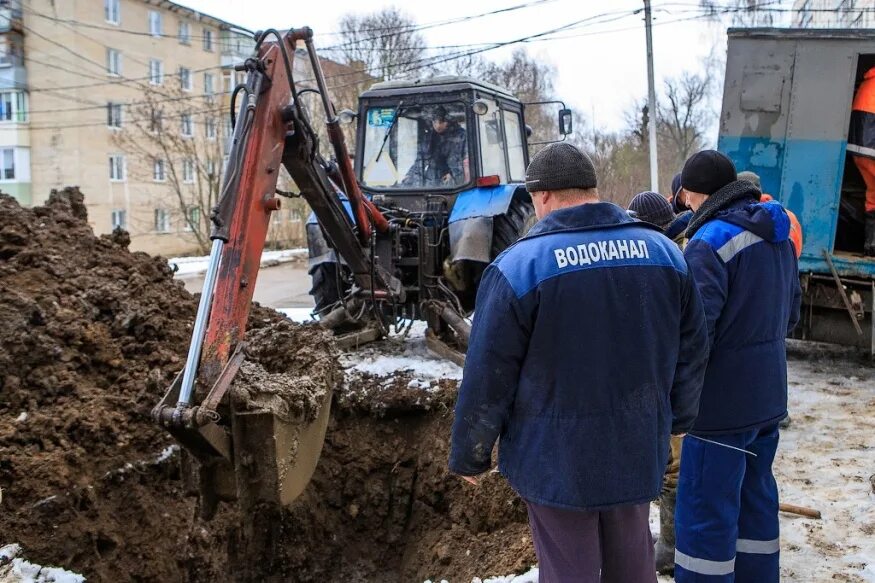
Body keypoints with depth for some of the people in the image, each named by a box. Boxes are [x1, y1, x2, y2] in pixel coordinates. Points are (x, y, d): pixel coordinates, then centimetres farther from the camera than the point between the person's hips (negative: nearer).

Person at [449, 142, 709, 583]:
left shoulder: (520, 266, -15)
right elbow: (692, 351, 9)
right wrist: (677, 418, 24)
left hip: (556, 461, -4)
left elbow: (488, 378, -13)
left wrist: (469, 456, 1)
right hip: (639, 449, 5)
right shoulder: (664, 251, 0)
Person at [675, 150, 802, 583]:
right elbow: (791, 312, 17)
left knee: (705, 512, 2)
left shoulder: (711, 242, -19)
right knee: (755, 497, 20)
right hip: (768, 397, 9)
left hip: (723, 402, -9)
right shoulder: (777, 236, 8)